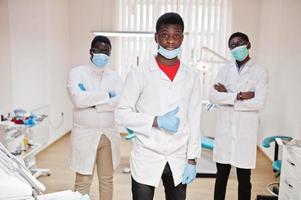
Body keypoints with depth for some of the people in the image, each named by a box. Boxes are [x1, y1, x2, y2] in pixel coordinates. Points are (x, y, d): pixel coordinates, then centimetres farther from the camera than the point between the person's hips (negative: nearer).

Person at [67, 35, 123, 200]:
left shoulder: (114, 77, 5)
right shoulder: (77, 73, -2)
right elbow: (78, 98, -20)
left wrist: (92, 103, -16)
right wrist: (107, 95, -14)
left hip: (109, 135, 3)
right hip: (85, 135, -3)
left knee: (107, 180, 16)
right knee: (83, 182, 6)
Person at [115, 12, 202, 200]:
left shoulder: (192, 76, 3)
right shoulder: (139, 73, -5)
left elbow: (194, 120, 4)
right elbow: (121, 113, -6)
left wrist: (192, 159, 1)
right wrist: (157, 121, -17)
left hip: (179, 160, 3)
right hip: (146, 159, -2)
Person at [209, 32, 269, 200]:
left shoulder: (260, 72, -3)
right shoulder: (224, 70, 6)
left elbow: (259, 103, -16)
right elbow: (213, 96, -8)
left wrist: (227, 97, -12)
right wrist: (239, 96, -17)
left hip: (246, 133, -2)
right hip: (224, 132, 3)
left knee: (244, 179, 11)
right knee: (221, 176, 15)